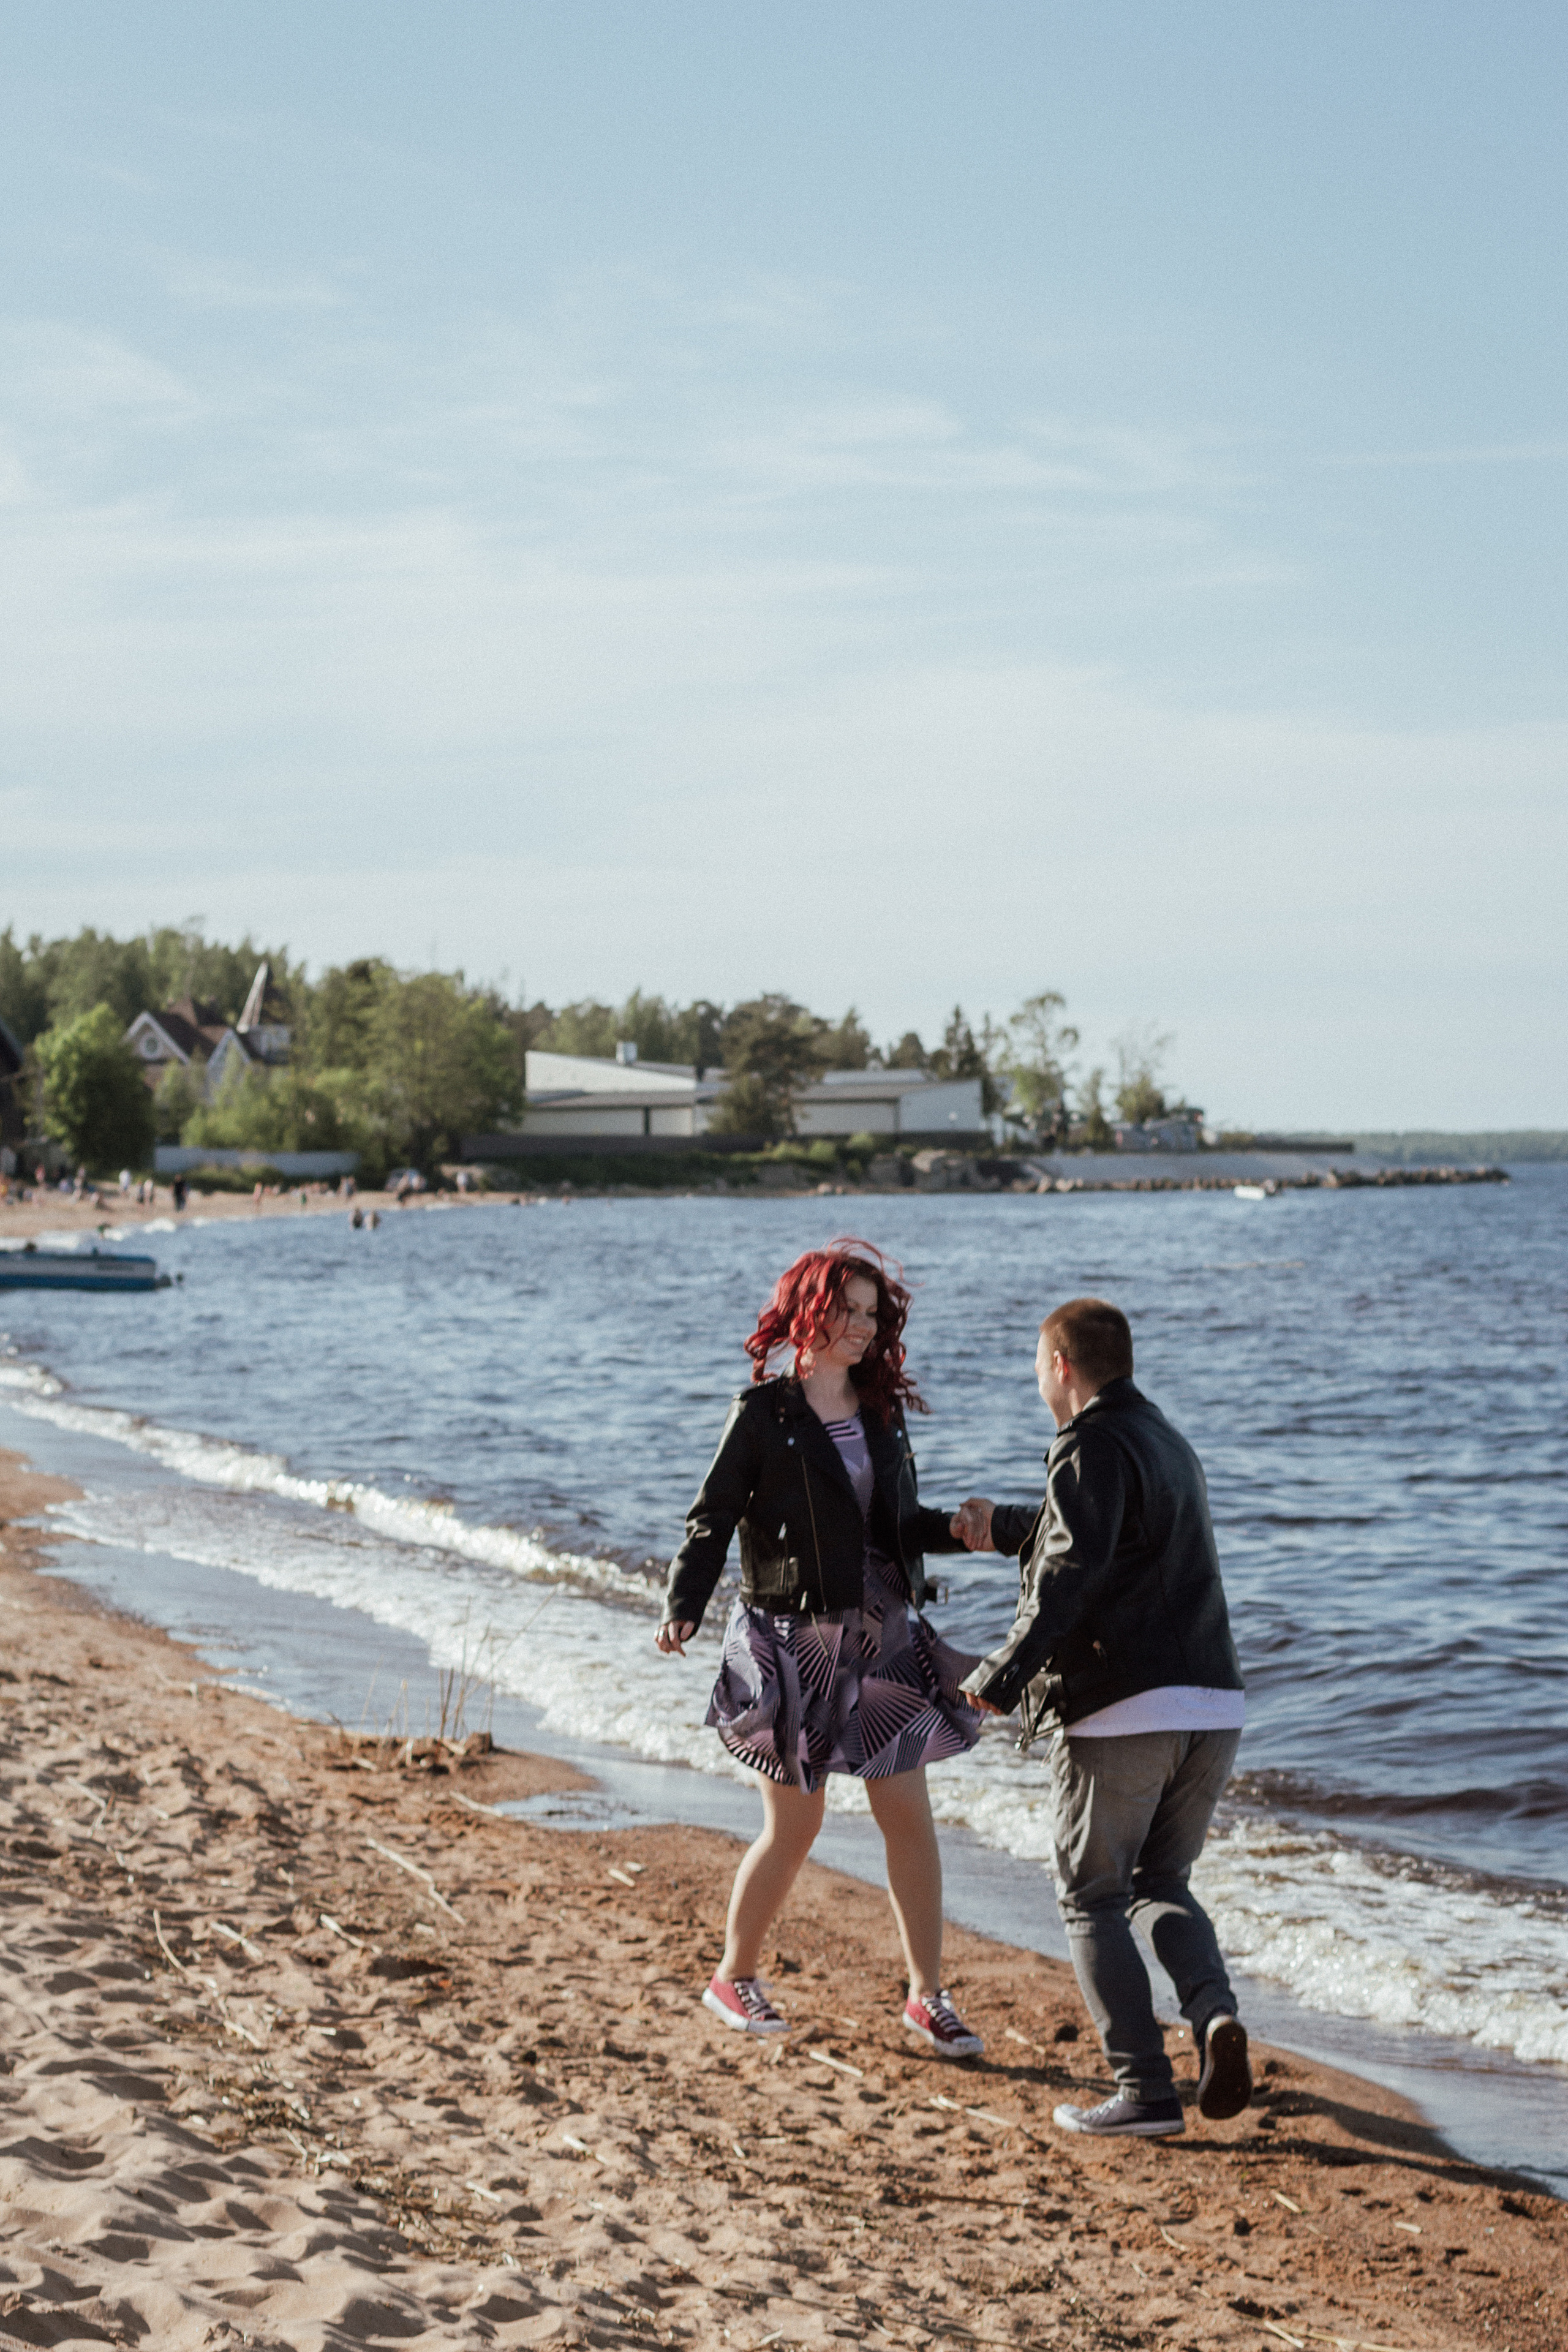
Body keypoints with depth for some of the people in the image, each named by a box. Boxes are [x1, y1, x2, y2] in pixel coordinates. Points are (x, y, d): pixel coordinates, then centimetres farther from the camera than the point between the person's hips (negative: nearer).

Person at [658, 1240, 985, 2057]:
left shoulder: (882, 1409, 9)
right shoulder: (763, 1413, -6)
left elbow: (901, 1523, 15)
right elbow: (712, 1520, -7)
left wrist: (962, 1529, -4)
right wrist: (682, 1611, -20)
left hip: (883, 1636, 5)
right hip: (793, 1642, -5)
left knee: (910, 1818, 2)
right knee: (793, 1827, 1)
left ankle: (927, 1995, 12)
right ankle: (734, 1977, 22)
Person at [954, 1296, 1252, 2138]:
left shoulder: (1094, 1449, -8)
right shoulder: (1169, 1445, 22)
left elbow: (1070, 1579, -20)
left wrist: (1001, 1676, -19)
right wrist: (1004, 1528, 49)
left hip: (1121, 1714, -8)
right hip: (1213, 1710, 8)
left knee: (1092, 1900, 5)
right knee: (1160, 1883, 20)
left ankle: (1145, 2091, -1)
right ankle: (1215, 2014, -7)